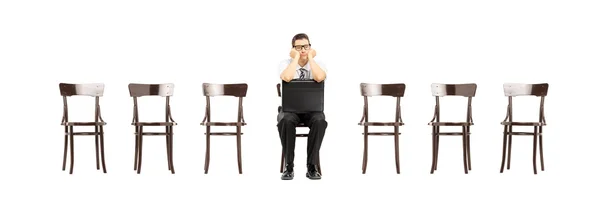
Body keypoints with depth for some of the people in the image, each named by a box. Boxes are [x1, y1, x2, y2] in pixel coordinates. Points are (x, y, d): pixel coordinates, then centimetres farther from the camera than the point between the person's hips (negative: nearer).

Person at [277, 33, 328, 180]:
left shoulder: (318, 63, 1)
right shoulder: (285, 63, 0)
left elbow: (319, 78, -24)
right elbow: (287, 78, -26)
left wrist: (310, 57, -13)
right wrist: (296, 58, -15)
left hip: (312, 109, 0)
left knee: (320, 121, -35)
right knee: (285, 120, -36)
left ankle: (312, 166, -22)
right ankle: (289, 166, -22)